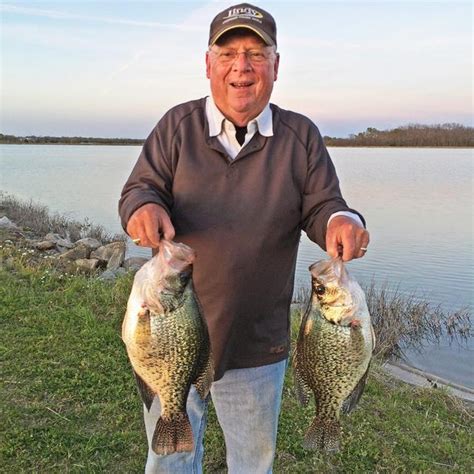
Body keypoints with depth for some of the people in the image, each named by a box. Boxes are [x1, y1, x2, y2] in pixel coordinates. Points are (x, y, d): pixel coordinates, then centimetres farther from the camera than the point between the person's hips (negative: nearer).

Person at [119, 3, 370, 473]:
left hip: (258, 345, 1)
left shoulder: (301, 136, -1)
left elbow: (321, 206, 0)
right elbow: (139, 187, -3)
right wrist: (143, 207, -28)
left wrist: (341, 221, -24)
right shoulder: (177, 125, -2)